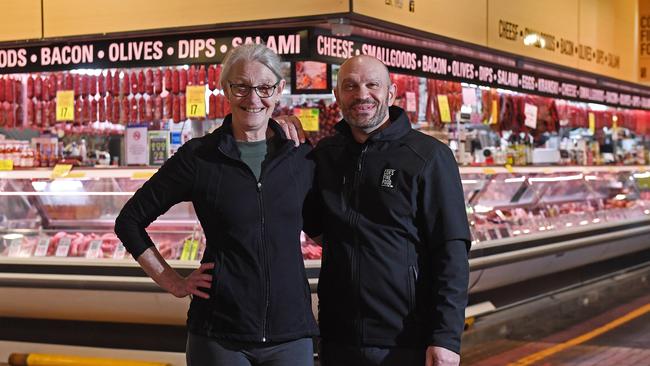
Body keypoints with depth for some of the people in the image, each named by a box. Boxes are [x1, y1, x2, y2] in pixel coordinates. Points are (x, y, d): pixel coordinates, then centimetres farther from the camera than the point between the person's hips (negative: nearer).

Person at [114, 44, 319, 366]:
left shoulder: (303, 158, 3)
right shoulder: (198, 157, -3)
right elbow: (130, 221, 5)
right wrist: (174, 283, 0)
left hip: (290, 332, 2)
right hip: (219, 335, -2)